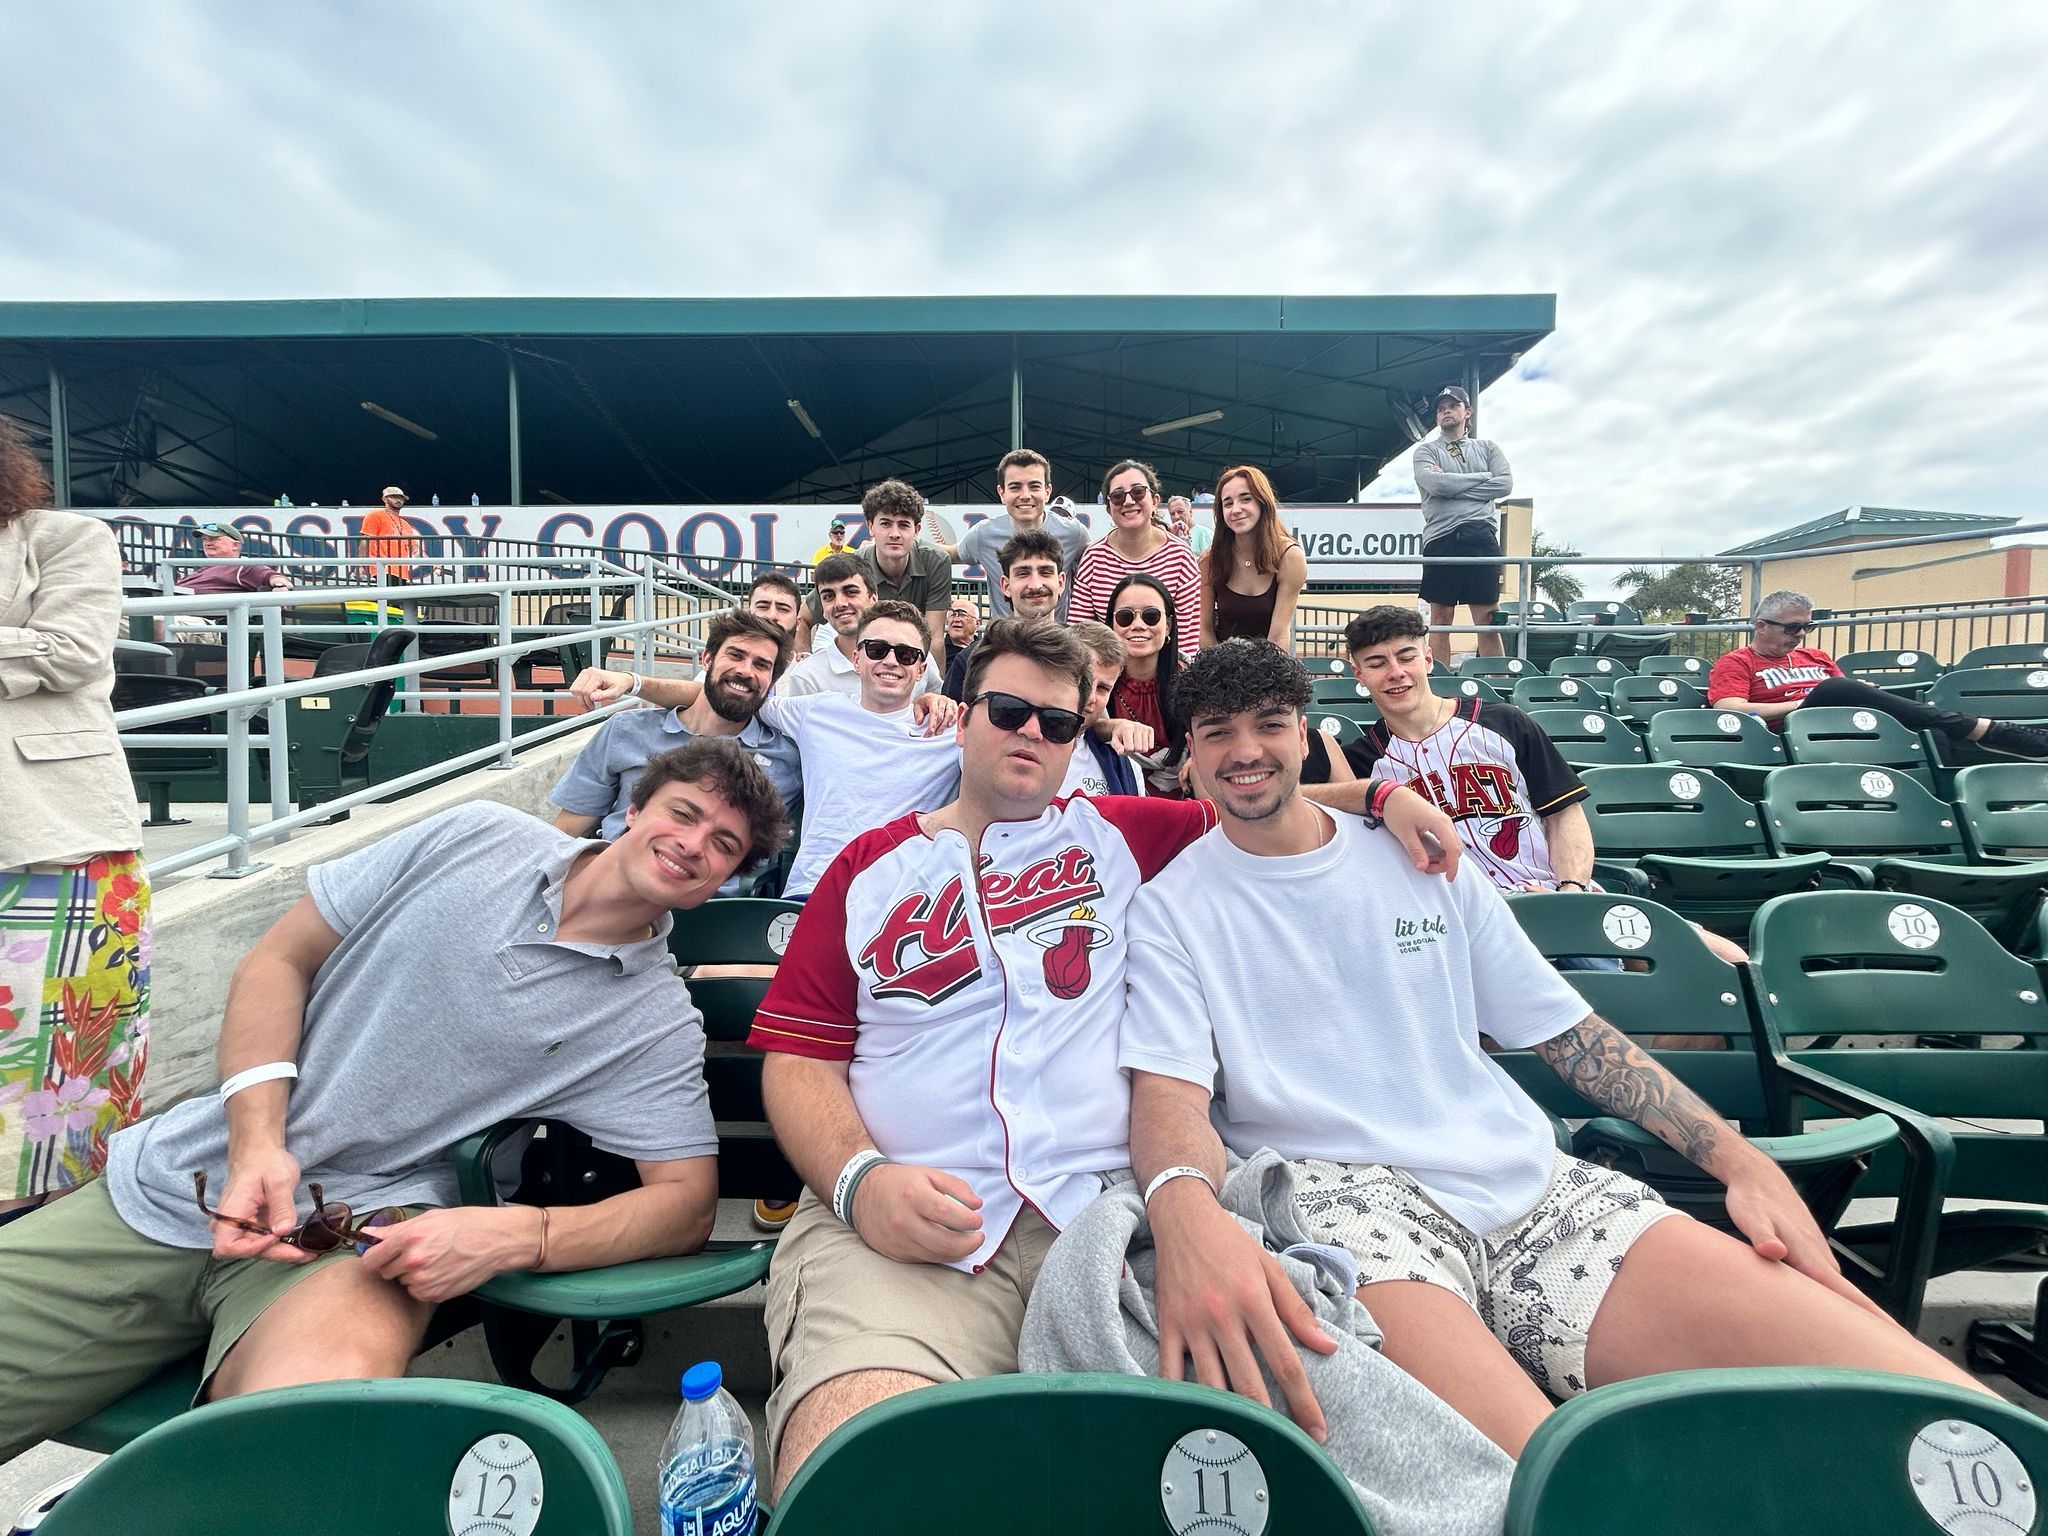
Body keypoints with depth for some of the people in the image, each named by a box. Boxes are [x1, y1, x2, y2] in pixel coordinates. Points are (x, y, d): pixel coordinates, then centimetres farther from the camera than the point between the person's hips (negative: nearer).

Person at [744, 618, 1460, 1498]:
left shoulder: (1120, 834, 16)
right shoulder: (870, 867, 15)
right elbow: (799, 1059, 10)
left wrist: (1381, 795, 10)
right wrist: (860, 1181, -7)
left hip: (1106, 1203, 2)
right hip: (897, 1225, -1)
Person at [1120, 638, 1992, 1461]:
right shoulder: (1170, 910, 5)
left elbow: (1565, 1030, 17)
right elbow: (1169, 1089, -8)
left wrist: (1739, 1159, 5)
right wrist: (1185, 1214, -31)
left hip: (1522, 1178, 4)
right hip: (1340, 1188, -3)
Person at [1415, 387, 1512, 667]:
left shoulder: (1486, 449, 19)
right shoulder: (1426, 451, 12)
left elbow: (1505, 484, 2)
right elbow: (1435, 484, -9)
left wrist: (1453, 485, -4)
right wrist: (1483, 477, 0)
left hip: (1481, 536, 2)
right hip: (1441, 538, -2)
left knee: (1488, 620, 0)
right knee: (1441, 618, 0)